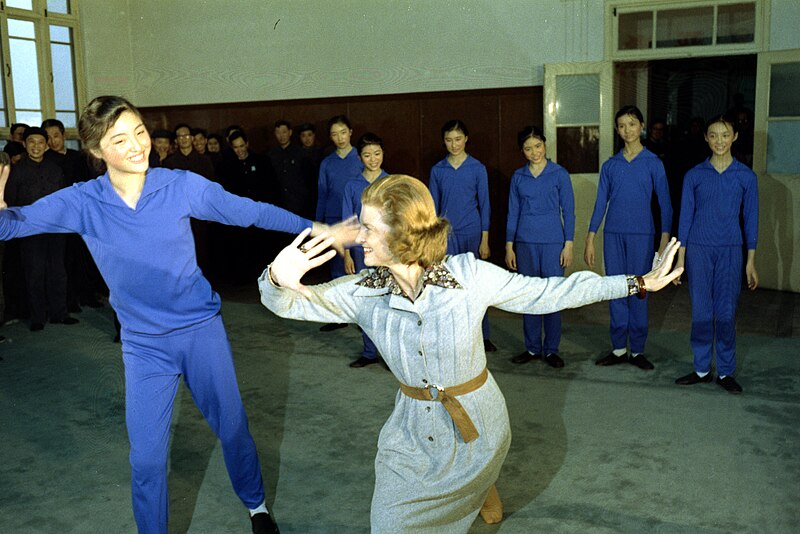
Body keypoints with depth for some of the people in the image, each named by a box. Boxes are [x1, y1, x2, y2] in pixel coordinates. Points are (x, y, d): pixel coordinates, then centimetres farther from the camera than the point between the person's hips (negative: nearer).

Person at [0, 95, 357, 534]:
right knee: (146, 456, 5)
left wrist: (319, 229, -10)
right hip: (143, 345, 0)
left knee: (233, 427, 15)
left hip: (202, 329, 0)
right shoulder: (81, 202, -9)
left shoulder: (181, 185, -11)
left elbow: (249, 211, -7)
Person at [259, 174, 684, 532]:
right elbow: (292, 303, -18)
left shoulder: (469, 275, -22)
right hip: (412, 430, 3)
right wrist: (277, 279, -44)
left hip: (475, 423, -2)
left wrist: (638, 283, -14)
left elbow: (549, 292, -14)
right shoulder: (364, 292, -15)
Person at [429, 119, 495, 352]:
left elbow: (484, 204, 0)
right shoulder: (437, 170, 4)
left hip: (472, 233, -1)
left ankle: (482, 336, 15)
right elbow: (433, 206, 8)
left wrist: (485, 239, -4)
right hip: (446, 234, 1)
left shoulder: (478, 168, -1)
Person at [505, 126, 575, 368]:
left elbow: (568, 211, 1)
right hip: (525, 243, 3)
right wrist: (509, 246, 7)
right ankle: (532, 348, 19)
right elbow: (513, 212, 11)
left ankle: (551, 350, 12)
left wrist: (568, 244, -5)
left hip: (553, 242, -3)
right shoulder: (518, 177, 8)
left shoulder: (559, 174, 0)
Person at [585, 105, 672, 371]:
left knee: (638, 291, 1)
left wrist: (665, 240, -6)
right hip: (613, 235, 2)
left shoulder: (653, 163, 2)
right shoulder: (610, 165, 8)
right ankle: (618, 348, 14)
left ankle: (637, 350, 11)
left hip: (641, 235, -2)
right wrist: (590, 240, 5)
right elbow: (600, 202, 9)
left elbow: (665, 202, 1)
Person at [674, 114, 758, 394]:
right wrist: (680, 259, 2)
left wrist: (751, 262, 3)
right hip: (698, 250, 0)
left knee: (726, 313, 3)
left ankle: (726, 371, 15)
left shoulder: (746, 176, 2)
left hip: (730, 251, 0)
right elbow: (685, 217, 4)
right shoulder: (694, 175, 2)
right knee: (701, 311, 5)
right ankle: (702, 369, 17)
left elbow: (750, 219, 5)